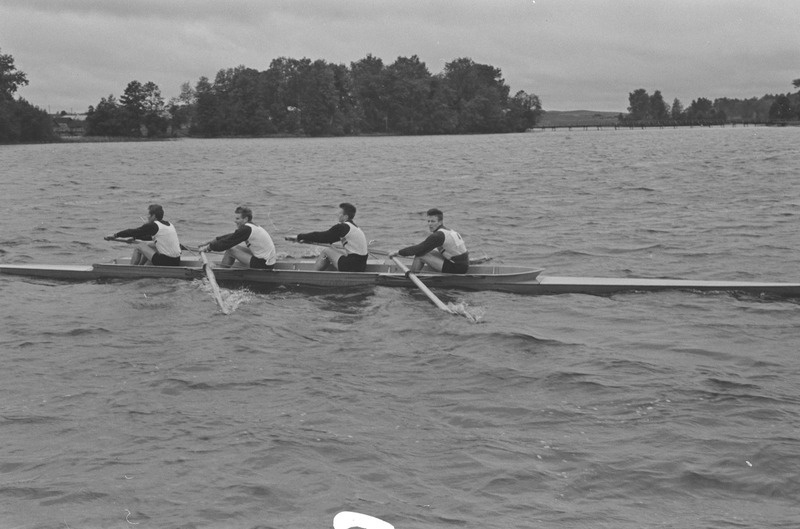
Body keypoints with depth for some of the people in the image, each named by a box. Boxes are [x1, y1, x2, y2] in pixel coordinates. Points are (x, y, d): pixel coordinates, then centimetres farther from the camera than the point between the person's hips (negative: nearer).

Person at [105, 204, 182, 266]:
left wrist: (115, 235, 9)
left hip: (166, 262, -8)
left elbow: (134, 231, -1)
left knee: (139, 247, 8)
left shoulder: (153, 226, -9)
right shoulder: (169, 224, 15)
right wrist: (134, 237, 35)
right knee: (149, 245, 27)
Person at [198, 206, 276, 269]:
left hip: (263, 265, -10)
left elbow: (228, 242, -14)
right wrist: (214, 240, 17)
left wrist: (209, 247, -3)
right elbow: (231, 236, 20)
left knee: (230, 249, -8)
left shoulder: (246, 229, -17)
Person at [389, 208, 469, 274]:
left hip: (456, 268, -10)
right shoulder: (449, 231, 14)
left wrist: (398, 252, -6)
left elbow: (419, 249, -15)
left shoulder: (438, 235, -16)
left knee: (420, 255, -9)